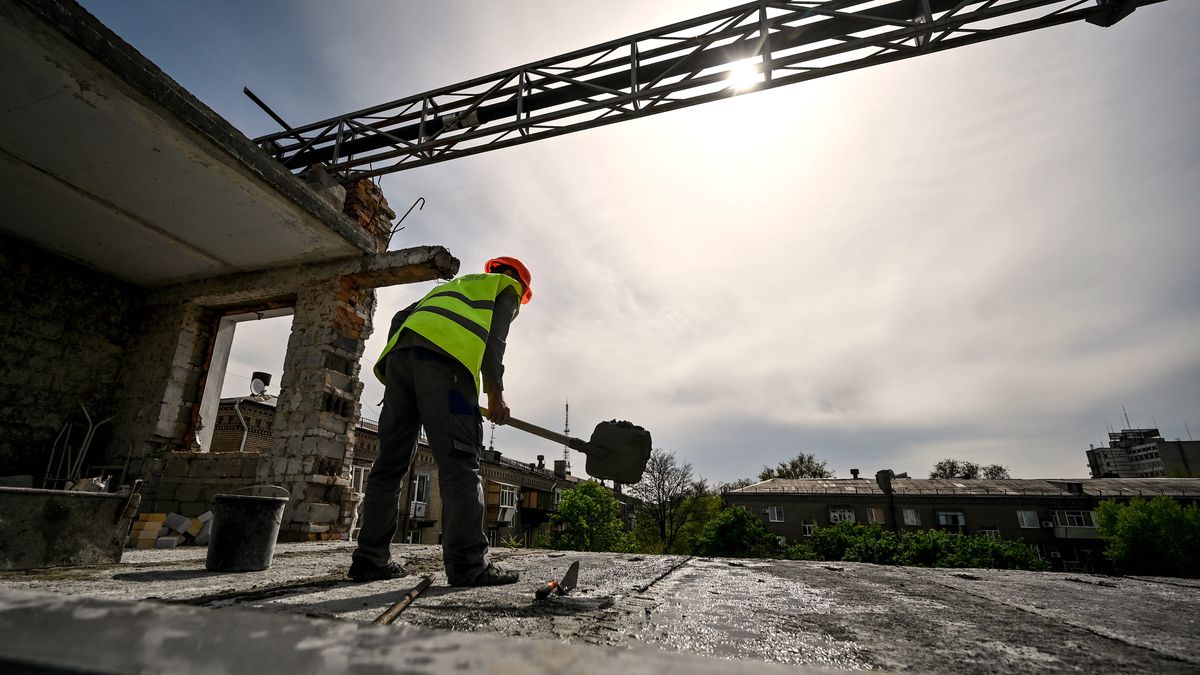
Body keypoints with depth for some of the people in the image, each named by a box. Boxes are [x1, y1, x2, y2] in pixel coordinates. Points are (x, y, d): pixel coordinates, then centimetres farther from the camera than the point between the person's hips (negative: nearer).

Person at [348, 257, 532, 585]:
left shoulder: (451, 285, 42)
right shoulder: (505, 286, 23)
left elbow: (400, 319, 29)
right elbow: (494, 336, 3)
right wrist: (496, 392, -4)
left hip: (399, 353, 7)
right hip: (443, 360, -7)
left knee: (390, 462, 7)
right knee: (458, 460, -12)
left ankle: (371, 558, 9)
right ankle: (468, 563, -16)